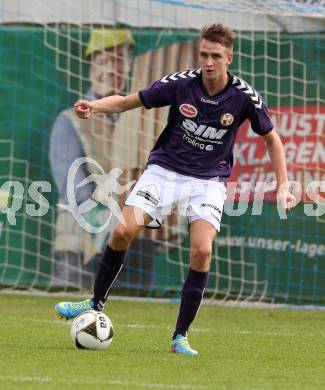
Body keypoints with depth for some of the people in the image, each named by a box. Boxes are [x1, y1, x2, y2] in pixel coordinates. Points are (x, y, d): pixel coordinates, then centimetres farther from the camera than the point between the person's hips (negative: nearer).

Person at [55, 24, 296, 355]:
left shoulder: (244, 97, -12)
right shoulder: (180, 83, -12)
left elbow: (271, 139, 3)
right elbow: (128, 101, -3)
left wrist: (282, 186, -3)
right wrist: (95, 106, -22)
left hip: (208, 180, -1)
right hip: (165, 169, 1)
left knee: (201, 251, -21)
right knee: (123, 232, -15)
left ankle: (180, 337, -8)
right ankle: (97, 302, 10)